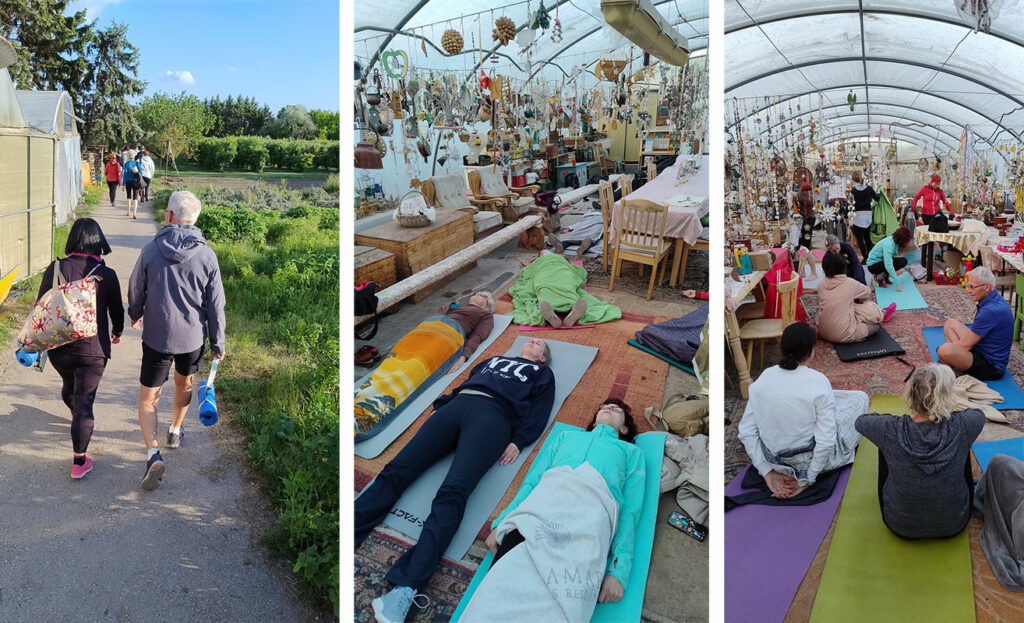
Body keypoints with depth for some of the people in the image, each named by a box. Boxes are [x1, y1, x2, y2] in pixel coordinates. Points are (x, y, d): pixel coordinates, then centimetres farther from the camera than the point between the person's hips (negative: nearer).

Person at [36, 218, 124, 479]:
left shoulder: (55, 269, -7)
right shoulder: (106, 275, -12)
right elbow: (116, 310, -1)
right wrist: (117, 331, 20)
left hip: (59, 347, 3)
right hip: (93, 350, -3)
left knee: (69, 385, 30)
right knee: (84, 401, 2)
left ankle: (76, 415, 61)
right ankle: (79, 461, 4)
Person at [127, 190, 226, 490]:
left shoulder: (151, 250, -12)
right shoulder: (207, 255, -10)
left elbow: (136, 291, 1)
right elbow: (215, 305, -6)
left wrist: (135, 314, 24)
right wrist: (218, 343, 5)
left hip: (157, 336, -2)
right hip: (193, 338, 2)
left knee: (148, 398, 7)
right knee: (184, 384, 27)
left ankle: (153, 453, -9)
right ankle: (176, 431, 47)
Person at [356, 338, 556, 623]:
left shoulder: (542, 373, 27)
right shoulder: (494, 359, 39)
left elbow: (539, 412, 12)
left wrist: (519, 440, -6)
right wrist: (440, 406, 12)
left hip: (493, 414, -5)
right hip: (457, 405, 5)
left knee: (452, 493, -30)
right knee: (395, 471, -18)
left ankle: (406, 588, -46)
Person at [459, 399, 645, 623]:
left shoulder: (632, 452, 31)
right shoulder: (565, 437, 38)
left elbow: (631, 511, 14)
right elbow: (531, 481, 25)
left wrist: (619, 571, -2)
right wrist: (500, 523, 8)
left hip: (592, 513, -2)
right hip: (544, 501, 2)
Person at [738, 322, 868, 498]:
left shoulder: (763, 377, -9)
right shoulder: (818, 381, -21)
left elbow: (747, 431, -7)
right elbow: (825, 441, -22)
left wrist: (768, 472, -2)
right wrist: (806, 481, -10)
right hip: (813, 459, -4)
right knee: (860, 398, 15)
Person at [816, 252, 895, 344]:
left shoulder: (821, 285, -1)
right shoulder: (849, 283, -8)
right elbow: (867, 292, 12)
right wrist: (860, 300, 34)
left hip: (823, 333, 4)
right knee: (872, 308, 13)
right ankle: (883, 314, 44)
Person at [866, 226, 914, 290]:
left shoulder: (894, 241, -2)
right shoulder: (888, 244, -29)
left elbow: (895, 257, 20)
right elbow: (888, 265, -36)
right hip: (873, 265, -9)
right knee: (901, 262, -23)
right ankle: (879, 277, -11)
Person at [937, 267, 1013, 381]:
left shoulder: (990, 311, -27)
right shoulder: (995, 300, 6)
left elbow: (965, 345, -22)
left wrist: (944, 350, -5)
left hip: (991, 367, -11)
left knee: (945, 351, -35)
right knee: (950, 323, 19)